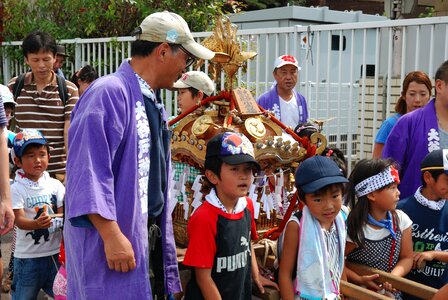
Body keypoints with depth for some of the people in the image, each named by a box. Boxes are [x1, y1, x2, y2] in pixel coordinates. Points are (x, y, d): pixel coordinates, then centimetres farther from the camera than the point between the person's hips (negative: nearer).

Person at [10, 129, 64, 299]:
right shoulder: (17, 189, -8)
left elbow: (62, 216, 1)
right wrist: (36, 224, -36)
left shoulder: (56, 185, 1)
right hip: (27, 256, -3)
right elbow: (19, 221, -17)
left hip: (55, 252, 3)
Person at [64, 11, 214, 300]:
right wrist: (112, 236, -24)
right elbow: (89, 173, -23)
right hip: (115, 243, -9)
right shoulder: (109, 93, -17)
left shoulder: (153, 104, 13)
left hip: (149, 240, 9)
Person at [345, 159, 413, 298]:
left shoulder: (401, 220, -7)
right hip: (358, 292, -3)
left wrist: (393, 277, -16)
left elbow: (406, 258, 0)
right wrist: (359, 280, -21)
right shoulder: (354, 229, -19)